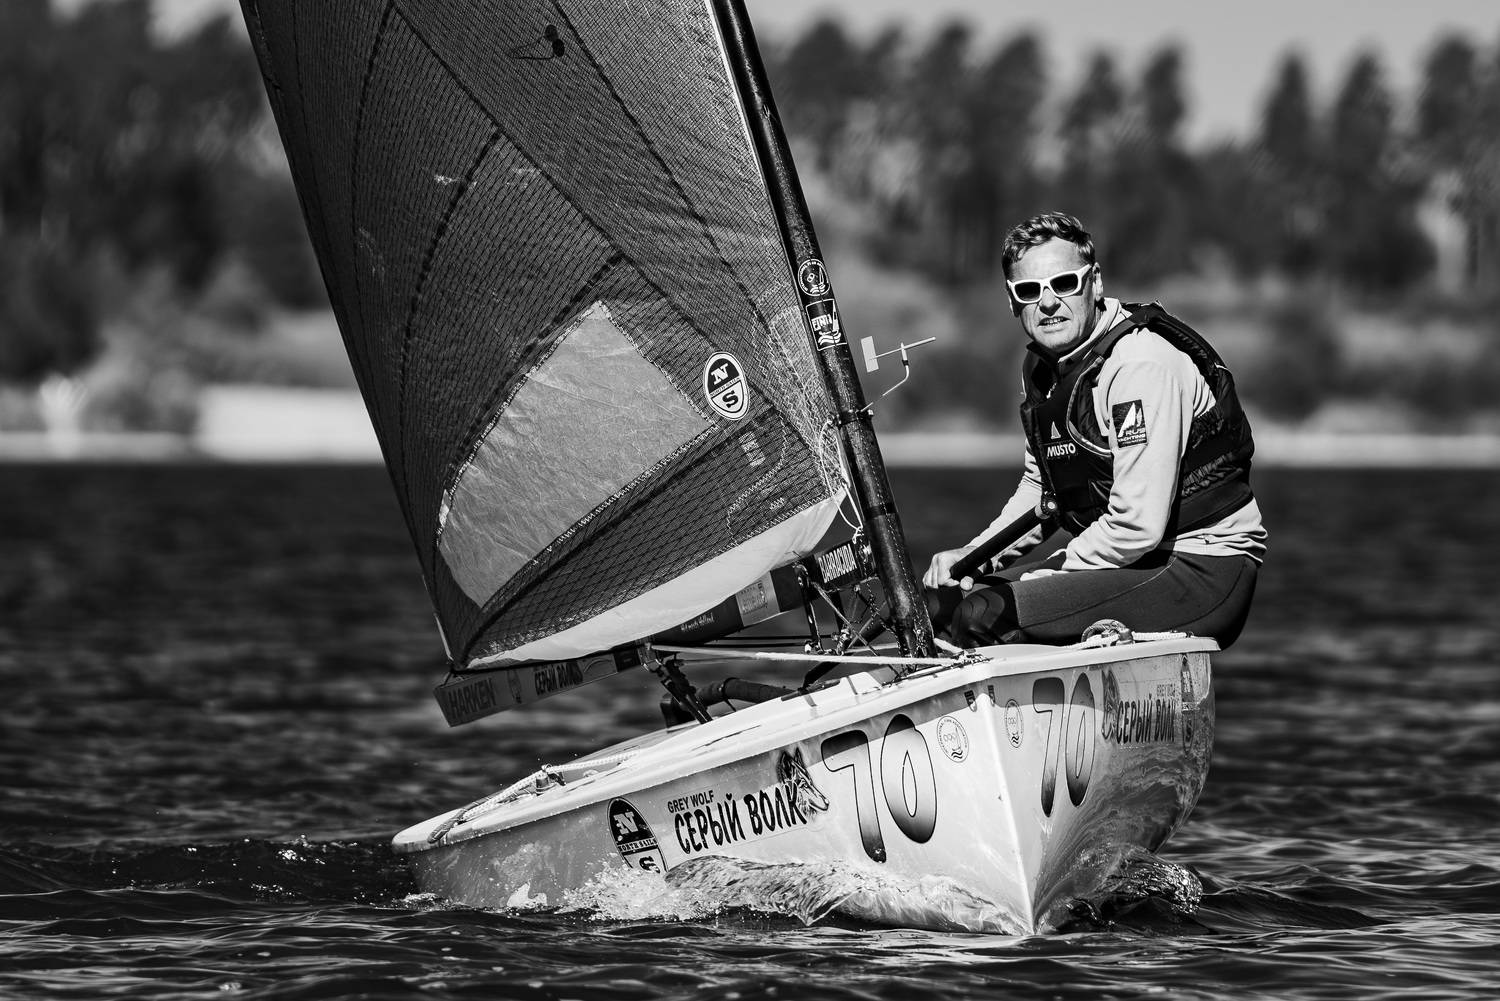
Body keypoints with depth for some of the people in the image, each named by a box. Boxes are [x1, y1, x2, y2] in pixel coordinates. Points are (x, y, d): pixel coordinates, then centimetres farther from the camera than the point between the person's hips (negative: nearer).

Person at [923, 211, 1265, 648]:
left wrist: (1035, 581, -18)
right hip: (1123, 550, 9)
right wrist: (976, 554, 6)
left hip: (1203, 567, -9)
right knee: (944, 599, 1)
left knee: (983, 616, -24)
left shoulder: (1142, 364, -22)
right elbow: (1039, 486, 22)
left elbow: (1138, 524, -26)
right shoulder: (1042, 366, 7)